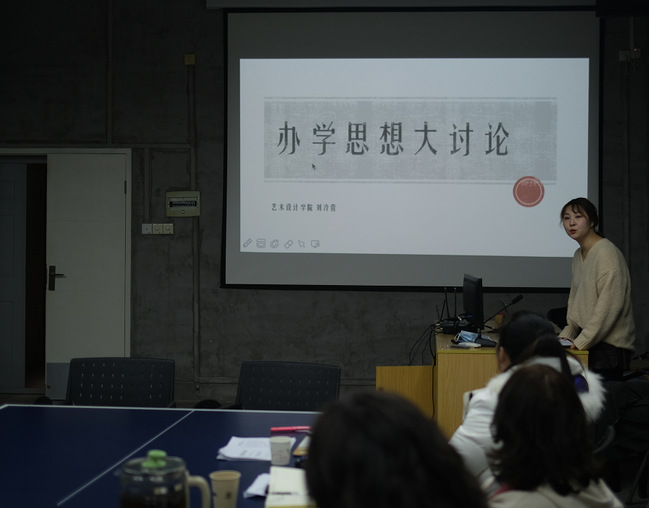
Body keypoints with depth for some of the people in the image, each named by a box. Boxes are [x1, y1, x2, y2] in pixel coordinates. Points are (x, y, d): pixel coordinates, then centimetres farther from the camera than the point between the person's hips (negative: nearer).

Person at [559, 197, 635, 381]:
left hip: (609, 346, -8)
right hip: (587, 342, 8)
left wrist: (580, 342, -17)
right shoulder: (578, 255, 15)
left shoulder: (607, 252, -13)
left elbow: (610, 305, -18)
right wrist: (566, 335, 9)